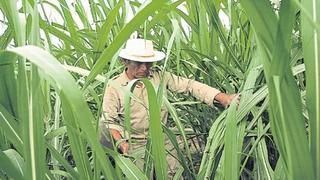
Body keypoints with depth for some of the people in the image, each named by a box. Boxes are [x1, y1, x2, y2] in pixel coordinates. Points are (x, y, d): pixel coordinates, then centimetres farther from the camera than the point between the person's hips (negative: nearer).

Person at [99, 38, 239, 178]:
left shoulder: (160, 77, -1)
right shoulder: (114, 86, -6)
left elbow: (189, 85, -6)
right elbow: (109, 121, -2)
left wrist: (222, 97, -17)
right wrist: (120, 141, -19)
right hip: (134, 144, -2)